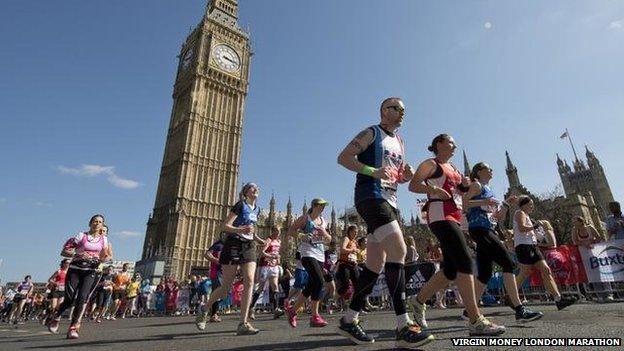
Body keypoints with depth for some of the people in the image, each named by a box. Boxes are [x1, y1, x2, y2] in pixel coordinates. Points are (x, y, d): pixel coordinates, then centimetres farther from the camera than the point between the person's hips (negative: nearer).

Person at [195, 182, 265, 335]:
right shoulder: (240, 205, -7)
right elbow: (225, 226, -13)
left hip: (249, 247, 6)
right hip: (234, 245, -5)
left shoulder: (256, 209, 14)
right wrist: (240, 229, -31)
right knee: (226, 286, 1)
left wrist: (263, 242, 11)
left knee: (249, 281, -13)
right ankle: (204, 309, 28)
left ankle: (243, 324, -11)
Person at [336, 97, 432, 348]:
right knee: (398, 249, -23)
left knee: (375, 265, 6)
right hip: (371, 197, -9)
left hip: (389, 202, 9)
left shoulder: (399, 141, 25)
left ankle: (349, 320, 16)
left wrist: (407, 175, 5)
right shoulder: (371, 133, 2)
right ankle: (403, 326, -20)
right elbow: (343, 158, -7)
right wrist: (373, 172, -20)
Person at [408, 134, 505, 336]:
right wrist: (434, 189, -24)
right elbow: (413, 185, -11)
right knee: (465, 262, -18)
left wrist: (464, 185, 12)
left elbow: (458, 192, 33)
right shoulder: (431, 164, 0)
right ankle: (476, 321, -17)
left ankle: (419, 301, 21)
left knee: (451, 270, 8)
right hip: (440, 216, -9)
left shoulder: (452, 167, 25)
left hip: (454, 217, 10)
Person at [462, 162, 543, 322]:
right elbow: (463, 203, -13)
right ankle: (519, 310, -20)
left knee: (485, 273, 5)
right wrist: (484, 201, -18)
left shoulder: (488, 190, 28)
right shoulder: (477, 185, 3)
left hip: (488, 231, 9)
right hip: (479, 229, -9)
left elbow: (498, 217, 27)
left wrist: (506, 203, 15)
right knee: (508, 263, -18)